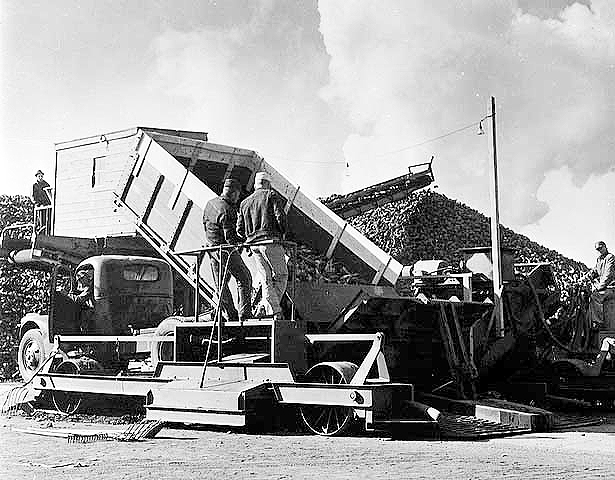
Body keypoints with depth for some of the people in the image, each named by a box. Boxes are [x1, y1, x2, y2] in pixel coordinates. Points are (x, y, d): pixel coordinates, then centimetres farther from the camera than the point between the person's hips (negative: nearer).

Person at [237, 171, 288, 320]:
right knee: (281, 275, 5)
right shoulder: (271, 196, 2)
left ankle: (273, 310, 0)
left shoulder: (245, 203, 17)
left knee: (266, 280, 7)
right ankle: (276, 309, -4)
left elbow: (240, 230, 14)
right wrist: (283, 233, 5)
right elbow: (280, 216, -11)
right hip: (271, 241, -5)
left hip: (254, 245, 5)